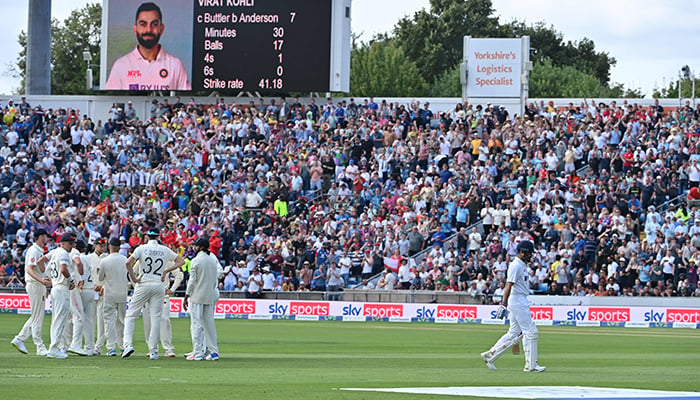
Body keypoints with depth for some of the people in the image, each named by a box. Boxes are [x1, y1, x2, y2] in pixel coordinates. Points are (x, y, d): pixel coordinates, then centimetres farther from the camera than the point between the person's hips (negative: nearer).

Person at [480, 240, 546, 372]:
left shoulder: (522, 265, 17)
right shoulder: (516, 266, -14)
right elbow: (509, 285, -21)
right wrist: (504, 304, -28)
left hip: (522, 301, 10)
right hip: (517, 301, -10)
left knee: (514, 334, 11)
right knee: (530, 332, -7)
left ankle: (490, 355, 12)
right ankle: (531, 365, -2)